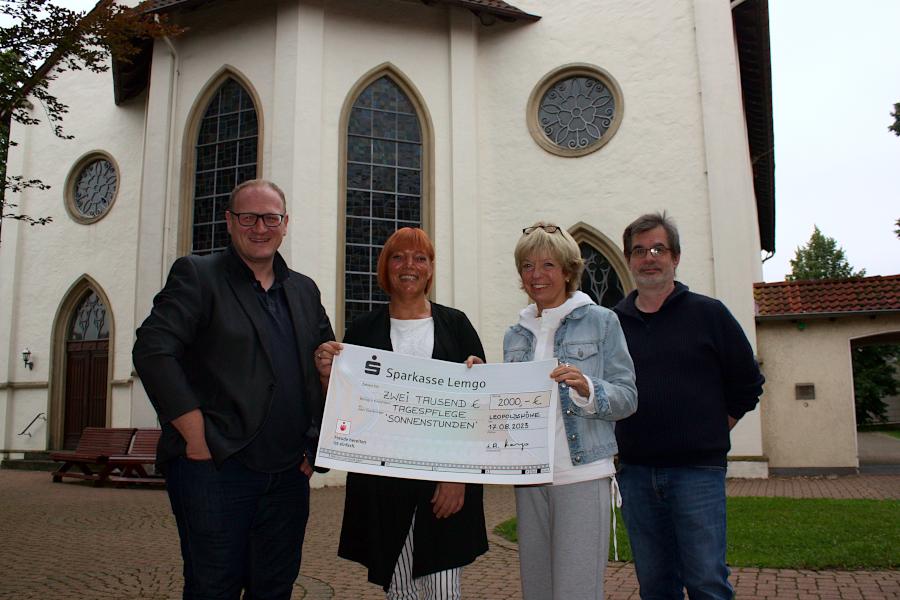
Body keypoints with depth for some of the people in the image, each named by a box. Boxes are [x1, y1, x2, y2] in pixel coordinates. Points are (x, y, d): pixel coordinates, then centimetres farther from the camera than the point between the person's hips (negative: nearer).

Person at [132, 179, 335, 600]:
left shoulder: (304, 291, 15)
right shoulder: (197, 274, -1)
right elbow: (152, 352, -13)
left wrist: (314, 448, 8)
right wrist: (197, 438, -16)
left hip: (289, 475, 5)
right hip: (215, 469, -5)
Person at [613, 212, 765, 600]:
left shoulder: (708, 313, 2)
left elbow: (746, 385, 7)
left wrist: (710, 433, 5)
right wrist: (618, 441, 6)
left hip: (698, 470, -2)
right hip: (634, 472, 3)